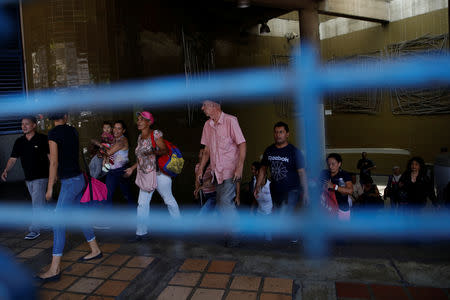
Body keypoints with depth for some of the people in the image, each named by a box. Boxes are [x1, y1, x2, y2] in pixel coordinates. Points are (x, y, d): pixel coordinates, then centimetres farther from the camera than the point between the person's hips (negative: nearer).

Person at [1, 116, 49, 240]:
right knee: (39, 202, 18)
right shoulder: (19, 142, 4)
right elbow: (13, 158, 2)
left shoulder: (43, 139, -9)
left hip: (41, 176, -6)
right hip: (28, 178, 6)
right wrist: (6, 170, -15)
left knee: (37, 203, -9)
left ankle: (35, 230, -5)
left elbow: (50, 155, -7)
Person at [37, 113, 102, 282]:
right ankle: (95, 250, 31)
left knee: (59, 223, -7)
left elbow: (54, 162, -15)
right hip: (79, 178, 8)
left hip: (69, 182, -8)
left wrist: (50, 188, -9)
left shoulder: (53, 133, -13)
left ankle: (55, 269, -5)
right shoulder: (73, 131, 8)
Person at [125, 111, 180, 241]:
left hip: (159, 173, -7)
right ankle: (141, 232, 12)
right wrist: (132, 168, 19)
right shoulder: (140, 137, 12)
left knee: (169, 200, 7)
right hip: (145, 174, 7)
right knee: (142, 203, 4)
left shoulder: (155, 134, -10)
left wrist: (154, 152, -30)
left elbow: (165, 150, -13)